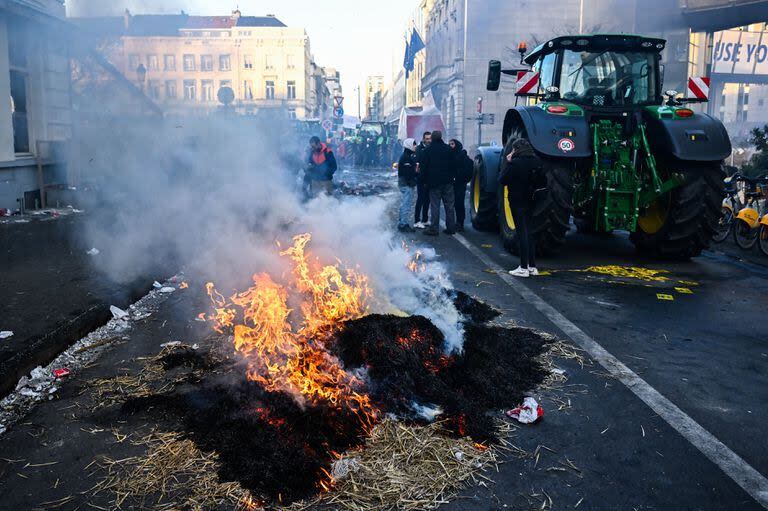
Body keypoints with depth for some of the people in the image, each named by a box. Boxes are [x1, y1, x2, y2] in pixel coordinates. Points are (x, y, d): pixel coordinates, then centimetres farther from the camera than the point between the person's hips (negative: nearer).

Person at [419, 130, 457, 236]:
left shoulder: (427, 150, -3)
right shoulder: (448, 149, 4)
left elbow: (423, 167, -3)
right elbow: (454, 165, 6)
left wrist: (426, 180, 6)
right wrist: (452, 177, 13)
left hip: (434, 182, -2)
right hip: (448, 182, 2)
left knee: (435, 205, -1)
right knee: (449, 205, 7)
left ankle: (434, 229, -1)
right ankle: (451, 228, 9)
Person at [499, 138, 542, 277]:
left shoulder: (515, 163, -17)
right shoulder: (536, 161, 3)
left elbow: (502, 180, -14)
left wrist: (507, 163, -6)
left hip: (517, 201, -6)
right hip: (530, 201, 6)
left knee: (522, 233, -2)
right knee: (529, 232, 14)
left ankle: (524, 268, 1)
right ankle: (532, 266, 18)